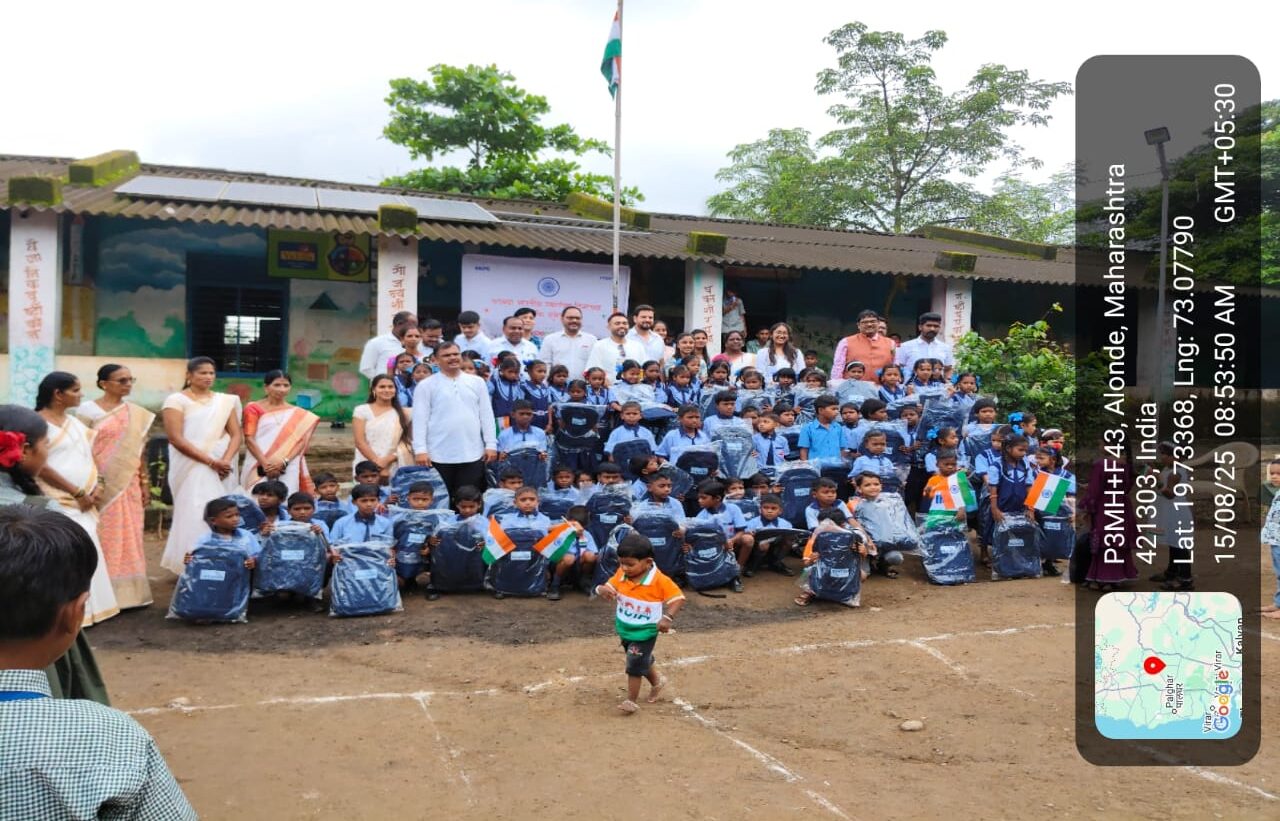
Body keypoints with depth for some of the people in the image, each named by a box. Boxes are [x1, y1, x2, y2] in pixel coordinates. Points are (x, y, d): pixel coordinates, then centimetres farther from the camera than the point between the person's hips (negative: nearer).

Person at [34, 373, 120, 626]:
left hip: (83, 502, 8)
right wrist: (78, 493, -14)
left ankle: (85, 607, 15)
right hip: (58, 501, -7)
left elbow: (88, 457, 17)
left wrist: (97, 486, -1)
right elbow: (40, 466, -15)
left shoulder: (75, 423, 15)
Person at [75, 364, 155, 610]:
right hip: (102, 484, -4)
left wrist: (144, 485, 11)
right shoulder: (88, 410, -4)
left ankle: (128, 591, 15)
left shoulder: (137, 413, 10)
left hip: (129, 485, 4)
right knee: (104, 538, -2)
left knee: (129, 538, 7)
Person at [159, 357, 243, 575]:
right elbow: (176, 438, -10)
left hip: (222, 467, 4)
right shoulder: (177, 400, -2)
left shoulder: (225, 401, 12)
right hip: (192, 467, -4)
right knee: (194, 515, -8)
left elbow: (236, 434, 9)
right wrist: (210, 461, -15)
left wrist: (226, 460, -11)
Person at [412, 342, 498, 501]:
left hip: (473, 454, 2)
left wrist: (491, 444, 3)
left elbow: (487, 415, 10)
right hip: (439, 456, -2)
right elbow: (420, 419, -2)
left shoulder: (477, 382, 10)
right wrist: (420, 450, -10)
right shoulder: (426, 385, 2)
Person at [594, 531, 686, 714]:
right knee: (642, 661, 25)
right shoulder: (621, 575, -10)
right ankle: (657, 681, 51)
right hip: (625, 629, 6)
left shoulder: (659, 580, -25)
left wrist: (668, 617, -35)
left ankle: (631, 701, 12)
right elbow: (608, 587, -6)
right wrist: (603, 590, -31)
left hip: (645, 632, -6)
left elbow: (678, 598, -22)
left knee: (635, 665, -4)